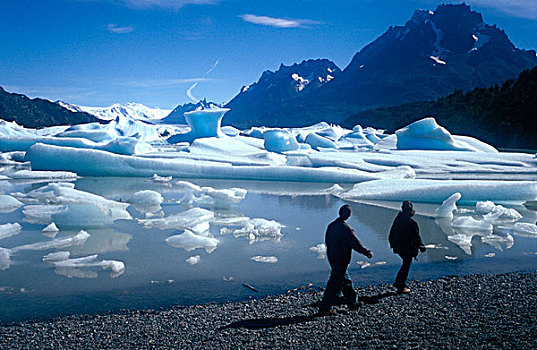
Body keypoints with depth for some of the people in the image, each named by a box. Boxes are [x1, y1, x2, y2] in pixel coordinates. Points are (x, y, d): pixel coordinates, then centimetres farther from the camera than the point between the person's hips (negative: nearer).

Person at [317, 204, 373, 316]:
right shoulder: (346, 228, -20)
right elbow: (356, 244, -16)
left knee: (346, 280, 22)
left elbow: (327, 241, 15)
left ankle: (352, 302, 35)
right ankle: (324, 309, 2)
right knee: (335, 285, -1)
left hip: (331, 258, 9)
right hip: (341, 260, -9)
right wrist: (368, 252, -3)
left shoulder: (331, 226, 4)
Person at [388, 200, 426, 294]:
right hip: (408, 248, -7)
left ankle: (398, 282, 23)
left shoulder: (397, 219, 2)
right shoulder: (411, 222, -21)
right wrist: (421, 246, -3)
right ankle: (401, 288, 8)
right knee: (406, 266, 4)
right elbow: (416, 236, -16)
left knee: (406, 264, 23)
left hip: (398, 247, 7)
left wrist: (393, 245, 21)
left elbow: (391, 234, 10)